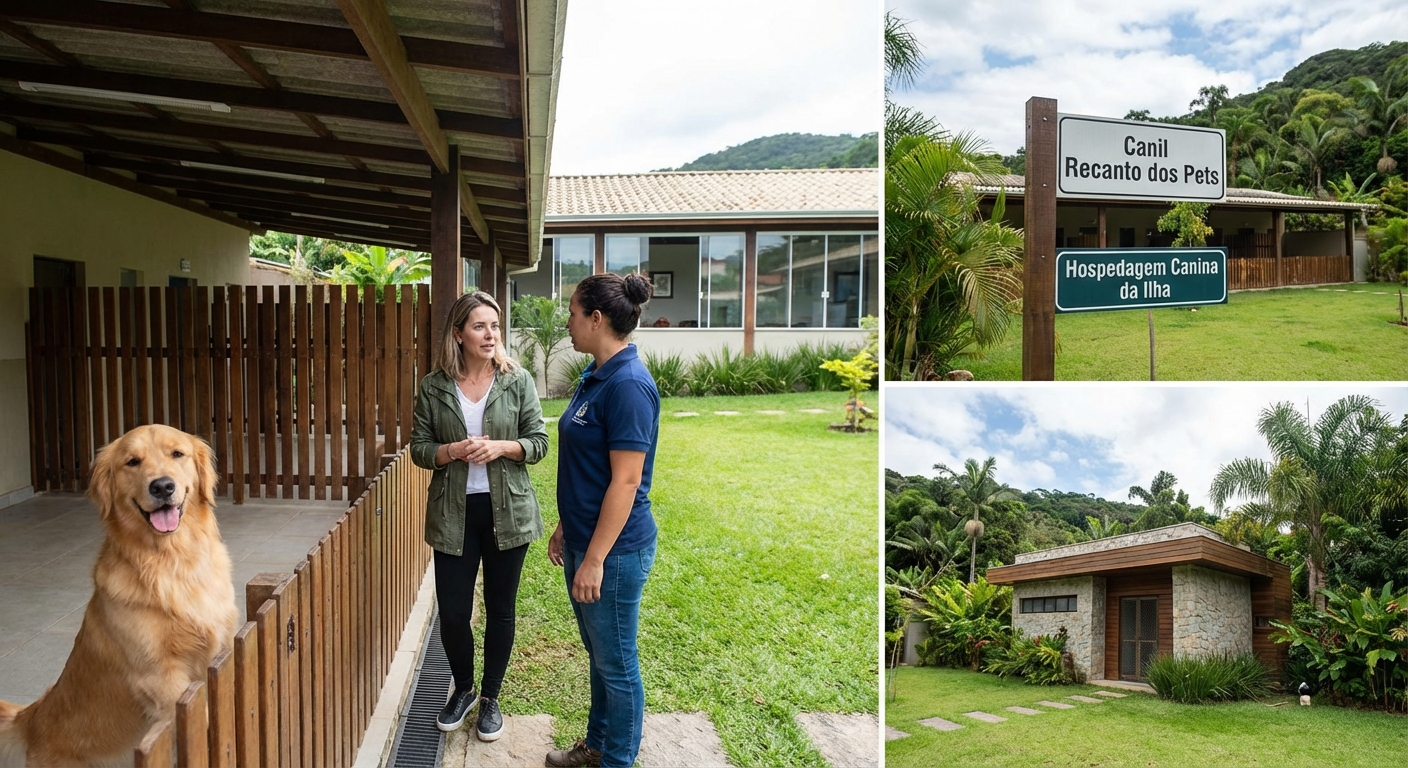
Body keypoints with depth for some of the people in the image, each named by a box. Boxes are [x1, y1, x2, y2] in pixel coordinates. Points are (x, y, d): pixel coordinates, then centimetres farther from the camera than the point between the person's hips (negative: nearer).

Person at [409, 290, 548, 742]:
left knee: (500, 610, 11)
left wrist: (501, 447, -19)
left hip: (507, 511, 0)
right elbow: (418, 448, 1)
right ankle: (463, 690, 33)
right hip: (454, 514, 1)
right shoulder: (434, 387, -2)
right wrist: (453, 451, -18)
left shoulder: (517, 380, -4)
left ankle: (490, 697, 32)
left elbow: (539, 442, -2)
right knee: (452, 612, 6)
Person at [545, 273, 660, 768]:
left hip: (614, 550, -9)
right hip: (585, 538, 9)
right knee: (598, 653, 23)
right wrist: (565, 528, 20)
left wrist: (594, 560, -22)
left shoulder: (628, 384, -22)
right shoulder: (595, 375, 8)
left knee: (616, 663, 8)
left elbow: (626, 482, -24)